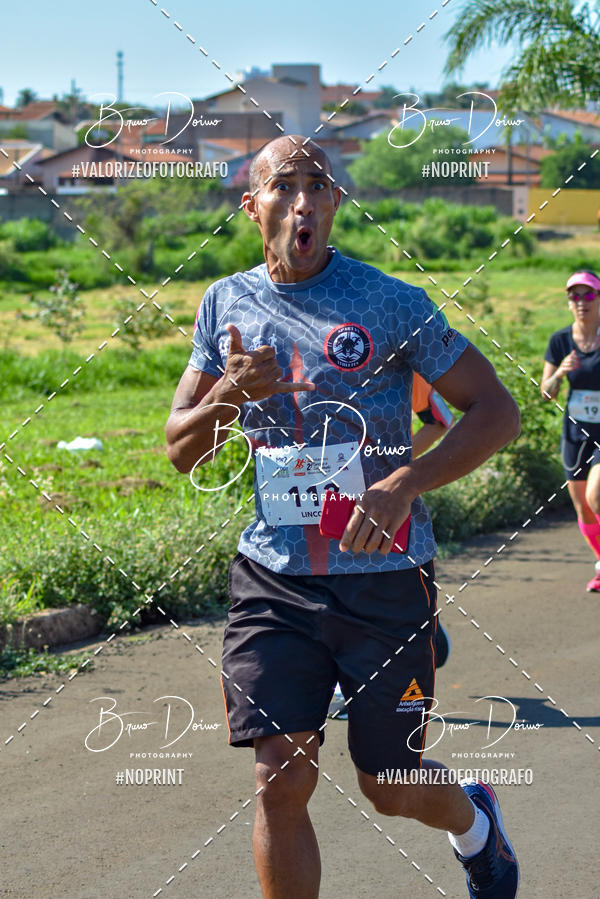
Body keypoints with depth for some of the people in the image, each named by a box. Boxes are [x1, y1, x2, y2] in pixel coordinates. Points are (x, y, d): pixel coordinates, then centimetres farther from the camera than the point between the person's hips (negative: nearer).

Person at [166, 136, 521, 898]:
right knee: (282, 781, -9)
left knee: (391, 788, 8)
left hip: (384, 579, -2)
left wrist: (405, 485, -20)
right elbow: (180, 450, 10)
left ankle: (474, 819, 43)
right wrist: (230, 396, -12)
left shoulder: (390, 303, -7)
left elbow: (497, 412, -6)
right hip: (273, 579, 2)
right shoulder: (225, 305, 5)